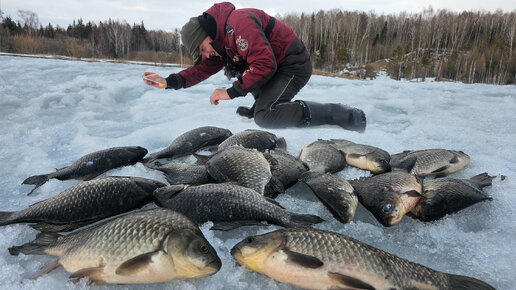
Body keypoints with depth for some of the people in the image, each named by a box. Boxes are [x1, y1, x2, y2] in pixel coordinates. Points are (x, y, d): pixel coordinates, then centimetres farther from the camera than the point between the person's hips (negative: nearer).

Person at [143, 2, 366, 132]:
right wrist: (169, 82, -9)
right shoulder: (221, 43, 7)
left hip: (293, 64, -10)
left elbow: (264, 64, -30)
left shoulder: (239, 23, -24)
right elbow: (202, 69, 5)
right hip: (276, 66, 10)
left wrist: (232, 92, -27)